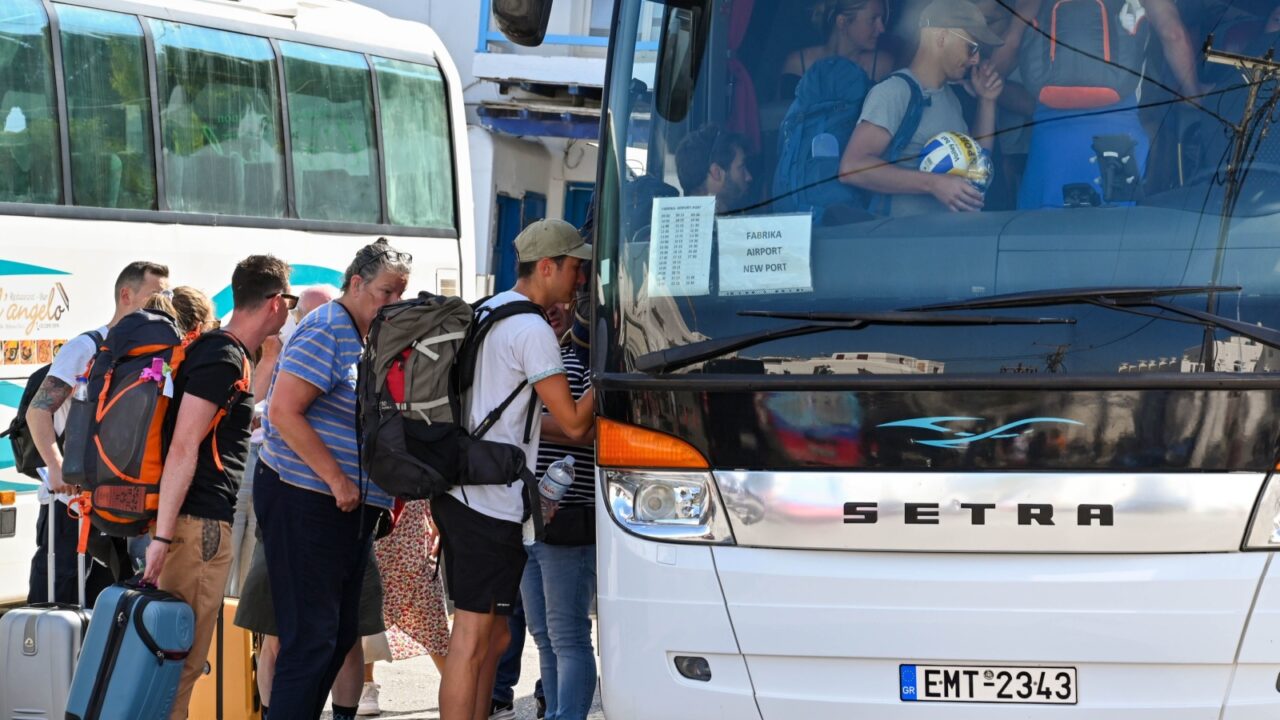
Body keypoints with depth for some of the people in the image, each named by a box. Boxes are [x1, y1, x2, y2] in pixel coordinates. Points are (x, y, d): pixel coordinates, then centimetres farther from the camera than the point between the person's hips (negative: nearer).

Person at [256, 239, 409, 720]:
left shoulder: (371, 339, 15)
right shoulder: (326, 332, -12)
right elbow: (285, 412, -20)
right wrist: (338, 481, -20)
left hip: (352, 508, 9)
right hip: (303, 501, -9)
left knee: (341, 634, 12)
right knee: (311, 638, -11)